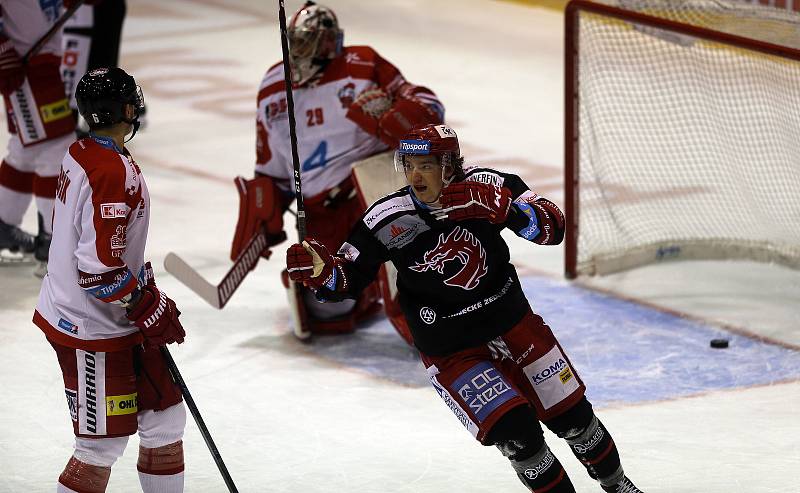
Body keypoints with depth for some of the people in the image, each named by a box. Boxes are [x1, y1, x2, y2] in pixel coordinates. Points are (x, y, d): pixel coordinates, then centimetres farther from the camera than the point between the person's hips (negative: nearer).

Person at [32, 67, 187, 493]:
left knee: (164, 414, 16)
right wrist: (151, 312, -16)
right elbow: (100, 268, -27)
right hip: (93, 331, -10)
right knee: (103, 443, -2)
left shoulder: (80, 154, 6)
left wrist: (146, 293, 21)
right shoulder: (115, 173, -25)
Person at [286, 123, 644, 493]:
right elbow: (347, 279, -9)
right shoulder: (387, 219, -17)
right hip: (451, 350, -2)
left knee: (571, 414, 12)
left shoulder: (485, 186, -15)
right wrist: (321, 272, -32)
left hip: (513, 322, 2)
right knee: (515, 430, -17)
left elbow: (553, 228, -18)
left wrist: (505, 209, -35)